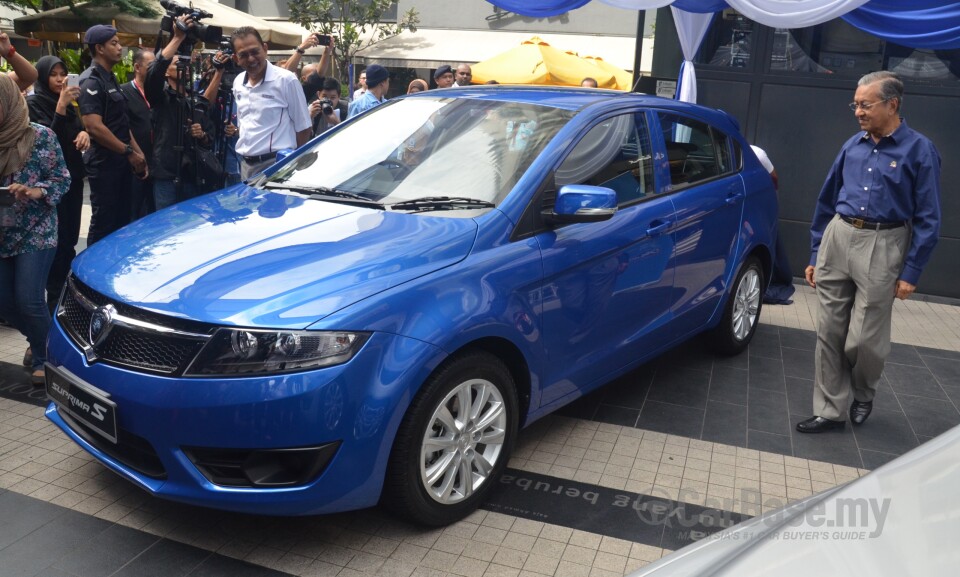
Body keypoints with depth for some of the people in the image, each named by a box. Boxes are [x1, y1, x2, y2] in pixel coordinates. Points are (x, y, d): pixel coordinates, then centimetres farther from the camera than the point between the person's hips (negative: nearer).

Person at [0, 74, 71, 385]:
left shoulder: (40, 136, -8)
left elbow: (63, 179, -6)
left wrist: (36, 191, -23)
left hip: (36, 232, -5)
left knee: (28, 299, -8)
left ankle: (43, 358, 14)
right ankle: (39, 341, 35)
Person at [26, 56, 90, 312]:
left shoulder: (68, 102, 12)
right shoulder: (34, 103, -8)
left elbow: (77, 129, 14)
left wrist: (84, 133, -10)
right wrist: (61, 106, -26)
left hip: (73, 176, 7)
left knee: (71, 237, 9)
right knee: (58, 240, -8)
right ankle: (55, 298, -2)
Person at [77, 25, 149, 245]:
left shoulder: (110, 79, 16)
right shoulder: (91, 81, -14)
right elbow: (94, 127, -23)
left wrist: (138, 153, 10)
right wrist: (130, 152, -18)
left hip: (120, 161, 9)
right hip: (104, 163, -9)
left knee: (122, 220, 14)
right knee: (104, 223, -3)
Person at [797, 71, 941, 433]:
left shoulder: (919, 151, -5)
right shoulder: (853, 146, 7)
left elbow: (928, 219, -5)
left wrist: (911, 272, -9)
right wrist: (815, 254, 12)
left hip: (882, 247, -4)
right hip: (837, 238, 4)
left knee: (864, 338, 1)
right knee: (829, 332, 6)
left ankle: (863, 395, 32)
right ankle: (830, 410, 17)